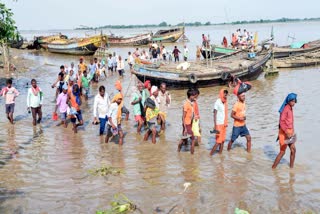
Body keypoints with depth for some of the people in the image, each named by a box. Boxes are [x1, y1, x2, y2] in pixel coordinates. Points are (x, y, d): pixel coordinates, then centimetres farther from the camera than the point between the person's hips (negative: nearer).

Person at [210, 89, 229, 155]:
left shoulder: (225, 103, 7)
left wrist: (226, 123, 10)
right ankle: (210, 154, 4)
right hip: (219, 125, -7)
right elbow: (214, 115, -17)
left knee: (222, 141, 9)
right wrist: (215, 126, -21)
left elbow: (225, 114, 12)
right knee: (218, 142, -7)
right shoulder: (217, 102, -14)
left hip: (224, 125, 7)